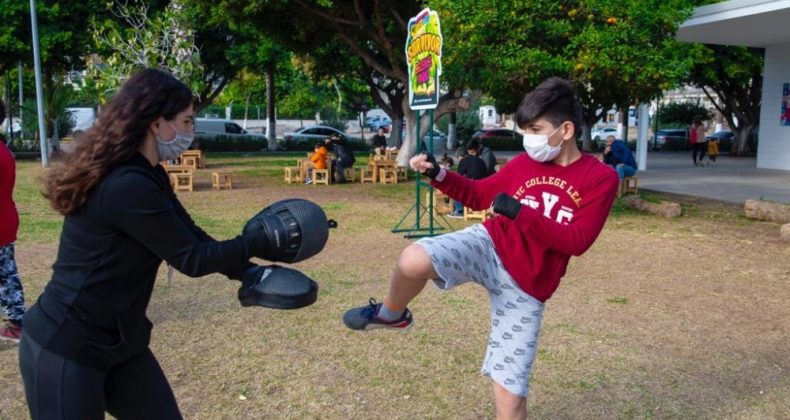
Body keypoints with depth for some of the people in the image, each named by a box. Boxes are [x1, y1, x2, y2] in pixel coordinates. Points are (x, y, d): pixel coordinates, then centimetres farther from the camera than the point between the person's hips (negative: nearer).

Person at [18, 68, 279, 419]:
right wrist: (261, 242, -10)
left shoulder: (147, 176, 5)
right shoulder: (127, 186, -27)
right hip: (65, 349, -9)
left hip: (117, 341, 9)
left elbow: (190, 236, 7)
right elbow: (191, 258, -21)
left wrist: (252, 274, 2)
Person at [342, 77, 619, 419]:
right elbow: (479, 196, 15)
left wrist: (519, 213, -24)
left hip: (524, 288, -2)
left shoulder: (601, 178, -7)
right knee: (413, 261, -31)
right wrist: (438, 175, 0)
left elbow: (577, 241, -16)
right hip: (489, 245, 2)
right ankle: (391, 314, 4)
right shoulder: (524, 163, 4)